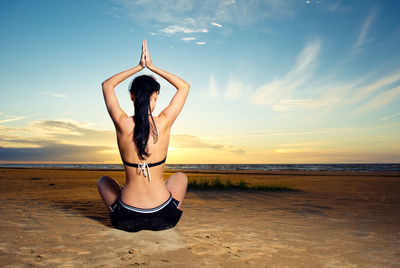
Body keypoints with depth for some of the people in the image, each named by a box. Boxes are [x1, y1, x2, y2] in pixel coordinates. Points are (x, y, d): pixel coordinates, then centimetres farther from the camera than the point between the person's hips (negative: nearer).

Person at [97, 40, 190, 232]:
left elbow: (107, 85, 9)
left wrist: (139, 67, 10)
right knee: (180, 176, 32)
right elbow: (184, 87, 7)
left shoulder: (122, 125, -11)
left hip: (126, 220, 1)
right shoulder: (163, 123, -12)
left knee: (103, 181, 31)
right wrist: (152, 67, 8)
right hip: (163, 219, 0)